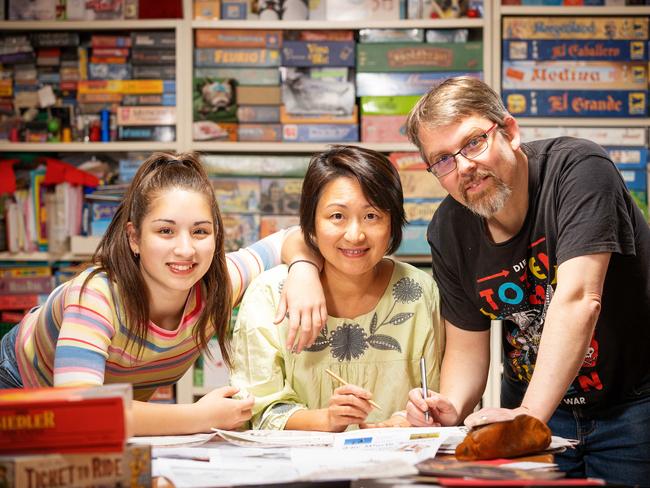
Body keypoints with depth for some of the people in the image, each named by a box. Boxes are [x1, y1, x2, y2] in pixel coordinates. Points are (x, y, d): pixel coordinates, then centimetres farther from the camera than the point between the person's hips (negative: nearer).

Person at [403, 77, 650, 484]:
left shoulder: (578, 168, -23)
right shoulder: (449, 232, -5)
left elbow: (577, 300, -33)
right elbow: (467, 343, 4)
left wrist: (529, 414, -40)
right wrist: (453, 408, -18)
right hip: (529, 403, 4)